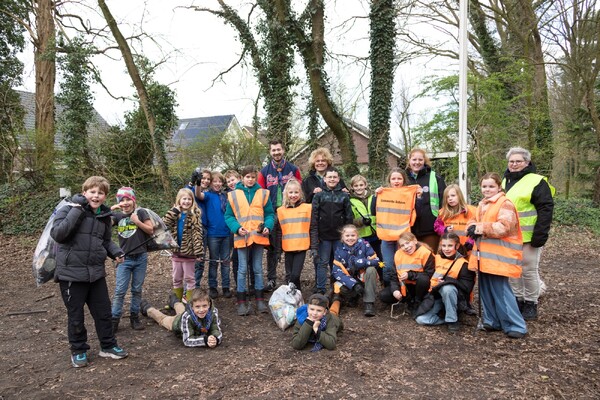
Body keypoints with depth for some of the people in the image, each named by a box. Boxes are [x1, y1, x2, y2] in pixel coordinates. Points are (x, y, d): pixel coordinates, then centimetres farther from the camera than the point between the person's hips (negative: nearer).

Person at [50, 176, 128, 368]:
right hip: (72, 272, -5)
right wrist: (77, 210, -25)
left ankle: (108, 346, 30)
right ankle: (78, 350, 29)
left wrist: (116, 252, -1)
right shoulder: (69, 209, -11)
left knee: (103, 310, 13)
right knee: (75, 315, 9)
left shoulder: (104, 215, 7)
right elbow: (57, 234, -25)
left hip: (96, 272, 5)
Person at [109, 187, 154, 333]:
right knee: (119, 291, -1)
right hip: (124, 259, 1)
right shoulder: (117, 216, 4)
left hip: (140, 258, -1)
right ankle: (114, 320, 8)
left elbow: (151, 230, -4)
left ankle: (134, 317, 22)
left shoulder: (141, 212, -2)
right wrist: (110, 209, -16)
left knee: (137, 290, 10)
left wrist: (137, 221, -16)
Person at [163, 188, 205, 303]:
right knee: (177, 278, 16)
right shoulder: (174, 213, 4)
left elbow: (198, 234, -13)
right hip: (176, 251, 4)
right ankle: (177, 301, 29)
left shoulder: (195, 214, -8)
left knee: (189, 278, 8)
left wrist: (199, 252, -18)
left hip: (188, 252, -4)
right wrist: (174, 211, -17)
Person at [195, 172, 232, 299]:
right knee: (213, 261, 7)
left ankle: (225, 287, 18)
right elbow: (199, 195, -25)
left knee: (225, 261, 9)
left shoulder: (226, 196, 8)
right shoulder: (208, 195, -2)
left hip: (226, 233, 3)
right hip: (213, 234, -3)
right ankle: (212, 287, 18)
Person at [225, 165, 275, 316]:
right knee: (243, 269, 4)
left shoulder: (263, 193, 4)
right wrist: (237, 228, -15)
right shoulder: (233, 195, 1)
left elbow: (269, 214, 5)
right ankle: (241, 302, 12)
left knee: (258, 269, 11)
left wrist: (267, 226, -12)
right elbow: (228, 216, 1)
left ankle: (260, 300, 20)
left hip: (258, 236, 1)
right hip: (242, 237, -1)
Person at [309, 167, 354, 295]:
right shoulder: (319, 196, 3)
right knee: (323, 263, 2)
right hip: (324, 235, -1)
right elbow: (314, 217, -1)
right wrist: (314, 237, -8)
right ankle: (320, 290, 10)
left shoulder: (344, 196, 6)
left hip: (339, 236, 1)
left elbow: (349, 216, 6)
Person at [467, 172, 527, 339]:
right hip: (484, 255, 8)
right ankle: (493, 321, 26)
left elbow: (503, 228, -22)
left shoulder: (505, 204, -11)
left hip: (499, 256, -8)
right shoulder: (482, 204, 15)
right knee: (486, 291, 13)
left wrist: (480, 228, -20)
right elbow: (477, 224, 24)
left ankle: (516, 325, 5)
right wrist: (473, 228, 0)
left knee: (500, 291, -6)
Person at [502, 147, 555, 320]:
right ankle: (517, 300, 26)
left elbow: (546, 209, -14)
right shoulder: (505, 181, 14)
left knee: (529, 270, 3)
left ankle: (531, 304, 16)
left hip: (529, 236, -6)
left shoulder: (537, 181, -8)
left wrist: (540, 235, -19)